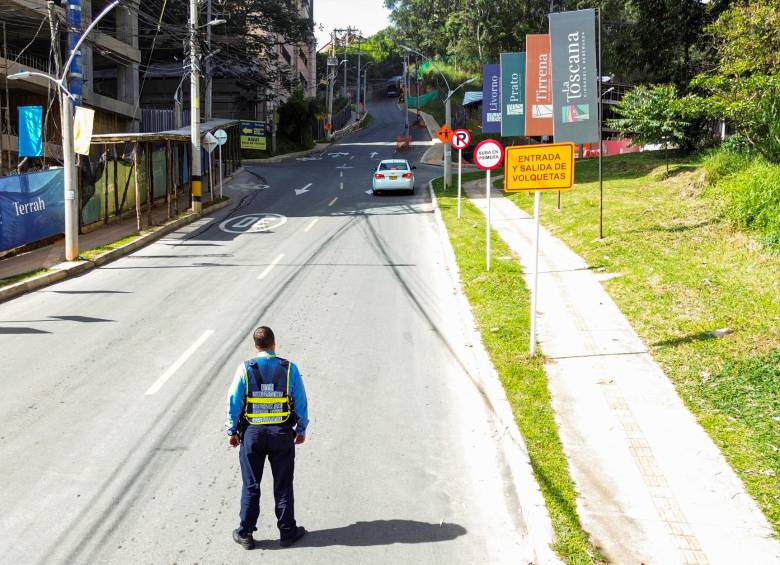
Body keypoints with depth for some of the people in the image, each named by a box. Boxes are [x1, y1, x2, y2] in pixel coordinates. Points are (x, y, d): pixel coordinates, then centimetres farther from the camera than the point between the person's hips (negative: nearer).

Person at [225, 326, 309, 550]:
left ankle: (245, 534, 16)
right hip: (282, 434, 0)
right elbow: (301, 403, -2)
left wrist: (232, 431, 6)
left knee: (250, 486, 10)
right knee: (283, 486, 11)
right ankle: (287, 532, 17)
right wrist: (301, 430, 11)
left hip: (252, 433, 0)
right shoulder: (290, 369, -6)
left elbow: (234, 401, -5)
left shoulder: (245, 369, -8)